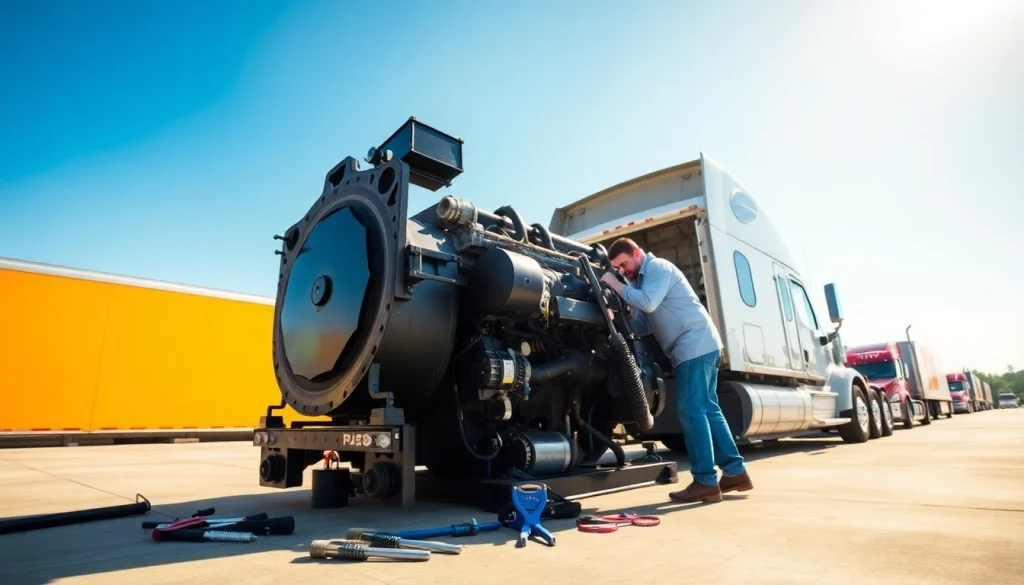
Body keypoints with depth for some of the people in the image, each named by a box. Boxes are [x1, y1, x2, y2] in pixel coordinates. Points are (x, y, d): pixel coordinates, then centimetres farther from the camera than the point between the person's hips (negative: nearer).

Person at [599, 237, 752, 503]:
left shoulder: (658, 267, -7)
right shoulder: (642, 279, 21)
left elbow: (648, 303, -25)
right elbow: (644, 326, 18)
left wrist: (616, 285, -15)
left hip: (695, 345, -11)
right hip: (697, 347, 11)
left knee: (691, 410, -11)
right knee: (707, 409, 12)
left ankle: (706, 481, -7)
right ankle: (735, 471, 19)